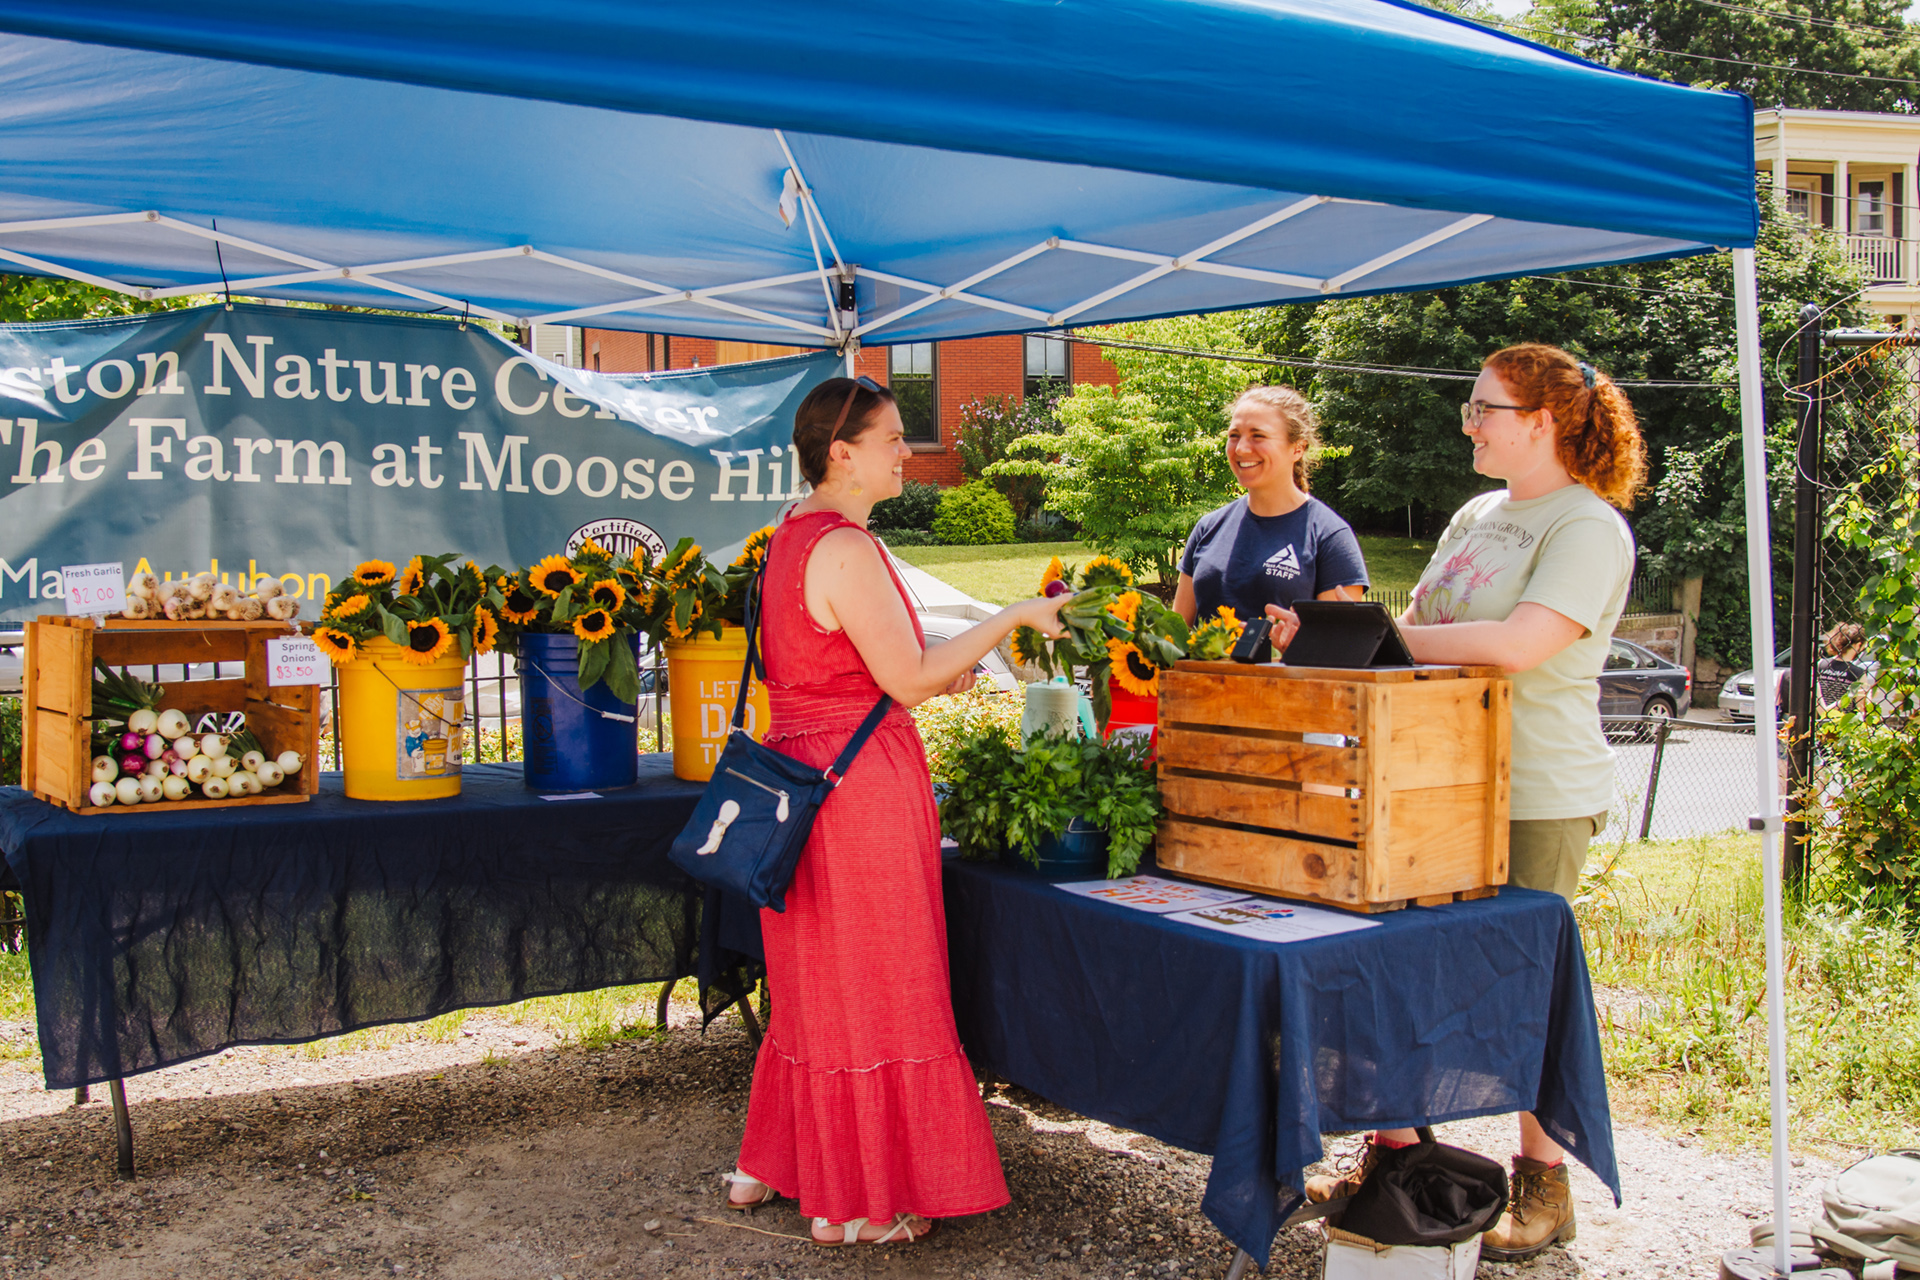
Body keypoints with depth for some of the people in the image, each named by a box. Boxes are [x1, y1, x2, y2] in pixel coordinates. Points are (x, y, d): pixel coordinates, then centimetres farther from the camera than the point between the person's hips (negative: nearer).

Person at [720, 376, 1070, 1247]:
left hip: (801, 773, 10)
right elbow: (908, 681, -20)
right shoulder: (846, 548, -19)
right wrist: (1012, 617, -13)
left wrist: (934, 671, 18)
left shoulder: (792, 537, 12)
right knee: (868, 989, 2)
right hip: (859, 781, -10)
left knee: (810, 984, 20)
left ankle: (772, 1165, 32)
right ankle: (853, 1205, 14)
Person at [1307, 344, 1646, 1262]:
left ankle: (1544, 1187, 18)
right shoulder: (1478, 515, 15)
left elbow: (1517, 644, -24)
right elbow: (1423, 623, 18)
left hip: (1537, 799, -7)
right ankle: (1393, 1151, 22)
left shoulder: (1587, 527, -11)